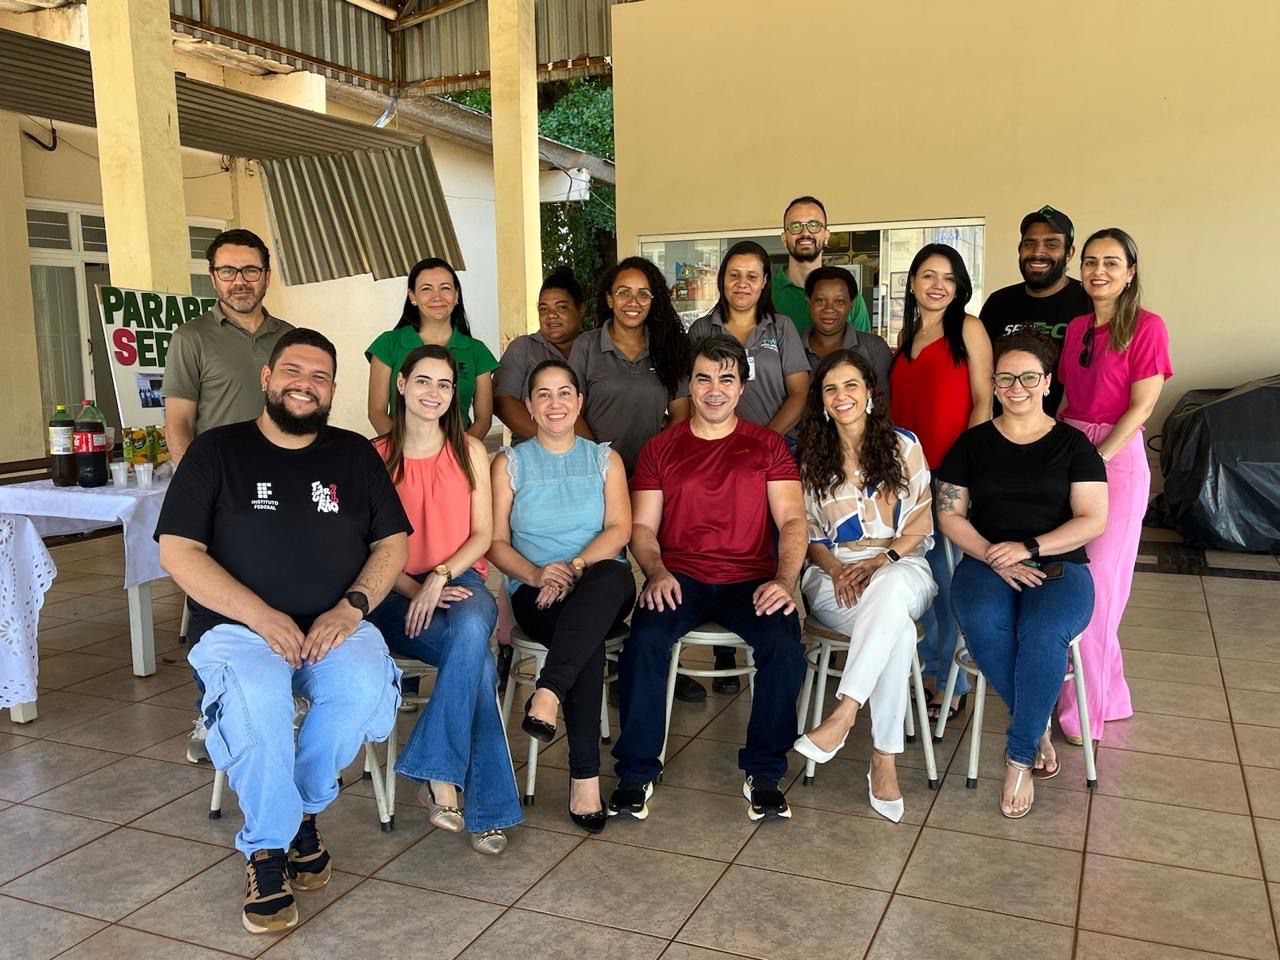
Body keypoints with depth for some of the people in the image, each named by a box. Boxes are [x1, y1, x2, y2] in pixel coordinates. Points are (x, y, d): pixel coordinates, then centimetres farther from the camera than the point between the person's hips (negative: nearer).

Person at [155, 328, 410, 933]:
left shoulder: (354, 455, 12)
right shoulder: (217, 451, 5)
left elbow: (392, 544, 10)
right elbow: (178, 551, -3)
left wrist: (351, 608, -10)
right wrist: (261, 616, -15)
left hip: (335, 627, 2)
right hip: (239, 627, -2)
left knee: (365, 688, -30)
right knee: (256, 702, -34)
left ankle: (302, 809, -2)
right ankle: (267, 848, -10)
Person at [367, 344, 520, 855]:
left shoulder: (469, 450, 7)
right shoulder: (375, 456, 2)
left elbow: (483, 534, 4)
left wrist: (441, 577, -13)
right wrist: (415, 592, -14)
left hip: (460, 578, 2)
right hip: (397, 591, -1)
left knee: (470, 629, -37)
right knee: (477, 662, -30)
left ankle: (438, 772, -26)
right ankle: (485, 805, -21)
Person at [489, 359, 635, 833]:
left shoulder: (605, 459, 16)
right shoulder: (509, 463, 14)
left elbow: (619, 529, 1)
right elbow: (497, 541, 5)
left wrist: (574, 568, -18)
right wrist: (537, 574, -16)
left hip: (603, 585, 1)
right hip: (536, 591, -1)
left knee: (611, 577, -39)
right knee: (590, 639, -35)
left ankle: (548, 693, -45)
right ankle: (585, 775, -32)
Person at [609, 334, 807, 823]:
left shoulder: (768, 446, 11)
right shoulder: (660, 448, 13)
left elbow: (792, 520, 1)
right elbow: (642, 527, 8)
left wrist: (784, 581, -17)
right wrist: (657, 572, -14)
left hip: (749, 579, 0)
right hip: (679, 578, 0)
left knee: (785, 645, -29)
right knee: (645, 640, -30)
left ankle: (764, 773, -8)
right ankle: (636, 772, -12)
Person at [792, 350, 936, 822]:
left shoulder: (902, 445, 11)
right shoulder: (812, 459, 15)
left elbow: (924, 518, 4)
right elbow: (809, 535, 11)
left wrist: (882, 558, -12)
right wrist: (836, 570, -11)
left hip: (901, 567, 0)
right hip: (834, 575, 1)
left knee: (888, 589, -42)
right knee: (896, 627, -36)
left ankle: (844, 714, -44)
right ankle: (884, 760, -36)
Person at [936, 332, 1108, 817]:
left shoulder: (1072, 444, 7)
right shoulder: (973, 442, 11)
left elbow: (1093, 520, 0)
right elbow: (949, 514, 6)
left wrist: (1028, 548, -13)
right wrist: (993, 556, -11)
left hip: (1059, 565, -1)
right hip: (987, 563, 1)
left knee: (1043, 632, -35)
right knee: (983, 622, -34)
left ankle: (1019, 754, -15)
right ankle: (1038, 729, -10)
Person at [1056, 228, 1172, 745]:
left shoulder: (1146, 327, -7)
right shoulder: (1077, 327, 11)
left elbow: (1141, 406, -12)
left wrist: (1094, 460, -17)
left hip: (1116, 458, -6)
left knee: (1095, 582, -4)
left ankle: (1083, 711, 9)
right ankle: (1109, 695, 25)